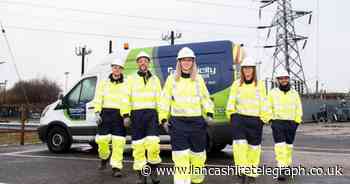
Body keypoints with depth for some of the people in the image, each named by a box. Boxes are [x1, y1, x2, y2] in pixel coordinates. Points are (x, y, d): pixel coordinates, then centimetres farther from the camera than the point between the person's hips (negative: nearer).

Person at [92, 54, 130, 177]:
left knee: (118, 142, -5)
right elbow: (98, 99, 7)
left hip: (120, 115, -1)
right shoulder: (104, 83, 12)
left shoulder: (125, 85, 5)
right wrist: (97, 113, -5)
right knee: (102, 139, 0)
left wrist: (126, 115, -16)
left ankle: (116, 167, 3)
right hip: (106, 113, 2)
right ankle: (104, 158, 30)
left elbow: (127, 102, -4)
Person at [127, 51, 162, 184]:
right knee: (138, 145, 1)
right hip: (136, 114, 0)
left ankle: (153, 171, 10)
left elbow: (159, 99, 12)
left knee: (153, 143, -11)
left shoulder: (155, 79, 13)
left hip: (151, 114, 1)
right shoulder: (131, 79, 8)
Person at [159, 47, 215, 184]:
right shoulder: (171, 79, 4)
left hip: (197, 121, 2)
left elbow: (205, 98, 12)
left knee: (197, 154, 11)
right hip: (178, 122, -1)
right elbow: (165, 100, 7)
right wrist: (164, 119, 2)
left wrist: (209, 114, 0)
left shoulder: (199, 79, 7)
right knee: (180, 157, -6)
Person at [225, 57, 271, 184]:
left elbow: (264, 103, 4)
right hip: (239, 118, 0)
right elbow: (231, 102, 7)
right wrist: (231, 115, 0)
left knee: (254, 146, 8)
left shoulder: (260, 85, 4)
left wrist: (265, 118, -2)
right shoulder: (236, 84, 6)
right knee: (239, 143, -19)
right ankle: (242, 170, -10)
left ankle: (252, 173, 23)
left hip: (255, 120, 1)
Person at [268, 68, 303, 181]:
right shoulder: (273, 93, 2)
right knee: (280, 146, -13)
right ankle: (281, 170, -15)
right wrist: (270, 119, -2)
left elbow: (298, 109, 11)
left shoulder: (294, 93, 8)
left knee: (289, 145, 11)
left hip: (291, 123, 3)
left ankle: (287, 164, 30)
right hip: (277, 122, -3)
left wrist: (297, 122, 3)